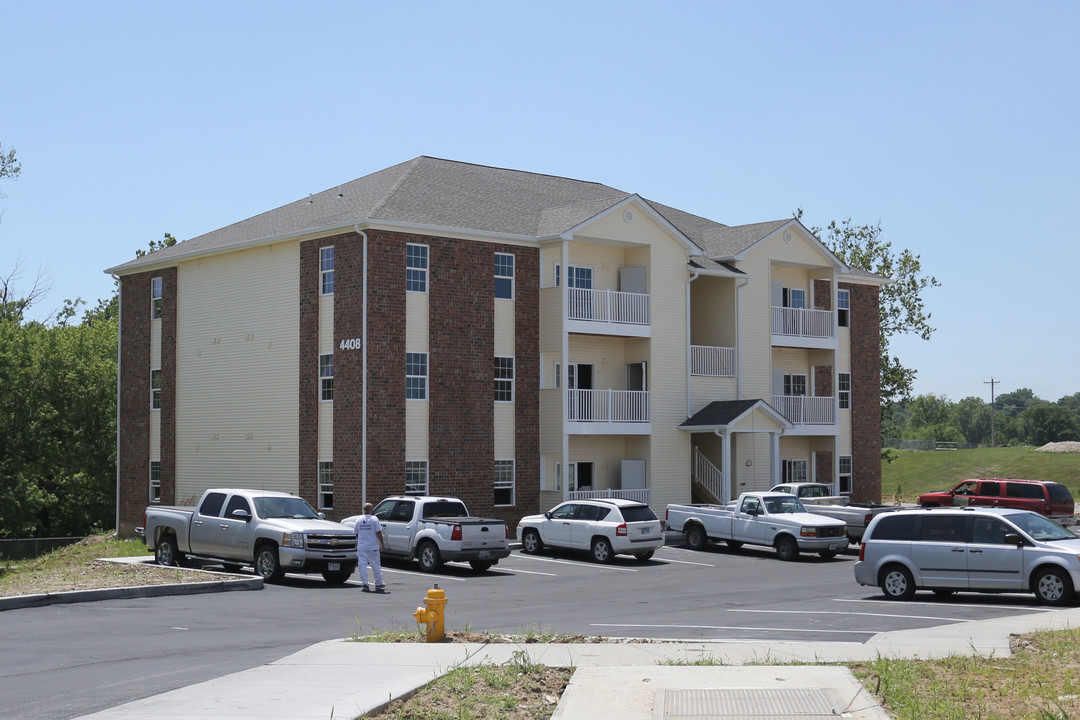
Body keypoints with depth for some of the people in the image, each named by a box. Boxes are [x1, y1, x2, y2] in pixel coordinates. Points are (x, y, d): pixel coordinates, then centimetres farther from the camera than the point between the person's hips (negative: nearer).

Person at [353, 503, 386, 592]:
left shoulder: (358, 520, 4)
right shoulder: (374, 519, -6)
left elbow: (356, 534, 13)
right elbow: (378, 533, -9)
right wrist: (382, 544, -1)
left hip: (361, 547, 2)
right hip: (373, 547, -2)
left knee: (362, 565, 2)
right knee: (376, 565, 6)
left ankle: (364, 584, -4)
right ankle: (378, 584, 12)